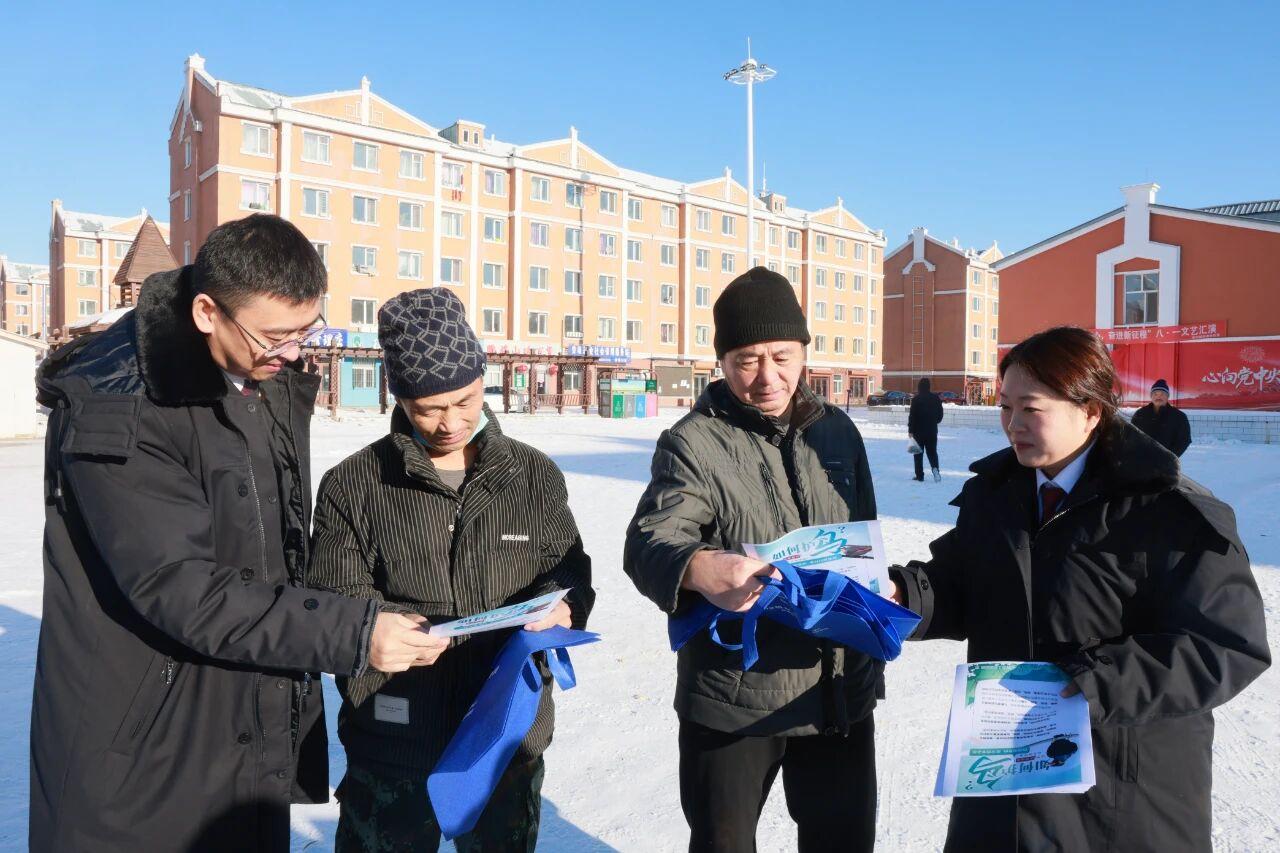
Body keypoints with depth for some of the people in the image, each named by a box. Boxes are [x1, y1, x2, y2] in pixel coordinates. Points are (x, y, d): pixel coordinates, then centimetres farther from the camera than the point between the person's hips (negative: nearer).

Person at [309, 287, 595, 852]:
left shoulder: (534, 475, 3)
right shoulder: (353, 485, -4)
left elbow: (570, 572, 7)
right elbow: (334, 598, -5)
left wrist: (561, 608, -15)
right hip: (392, 740, -2)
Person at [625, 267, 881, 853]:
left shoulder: (838, 431, 6)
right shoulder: (693, 442, -11)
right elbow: (648, 542, -22)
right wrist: (698, 568, -45)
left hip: (841, 689, 5)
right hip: (733, 698, -4)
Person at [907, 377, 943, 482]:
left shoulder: (916, 399, -11)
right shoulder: (936, 398, 3)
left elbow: (912, 416, -13)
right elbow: (940, 414, 9)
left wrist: (910, 430, -8)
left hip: (919, 430, -3)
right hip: (932, 430, 3)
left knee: (918, 453, 5)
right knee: (932, 451, 12)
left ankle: (919, 476, 4)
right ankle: (935, 468, -14)